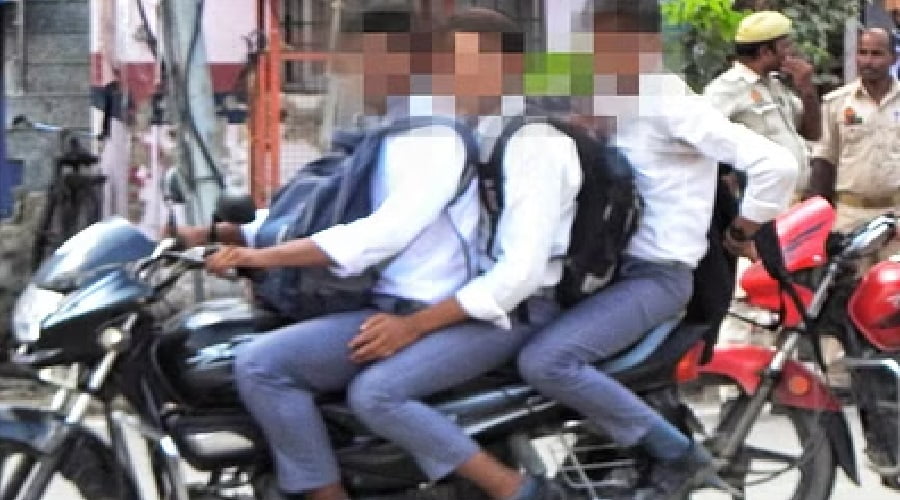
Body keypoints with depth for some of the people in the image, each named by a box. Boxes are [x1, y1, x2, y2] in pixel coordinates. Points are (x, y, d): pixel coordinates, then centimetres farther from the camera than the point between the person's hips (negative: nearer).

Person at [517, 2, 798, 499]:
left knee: (544, 362, -26)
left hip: (655, 276, -10)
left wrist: (742, 232, -14)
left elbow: (776, 163, -28)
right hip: (608, 262, 10)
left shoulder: (671, 103, -19)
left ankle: (676, 454, -12)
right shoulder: (619, 106, 9)